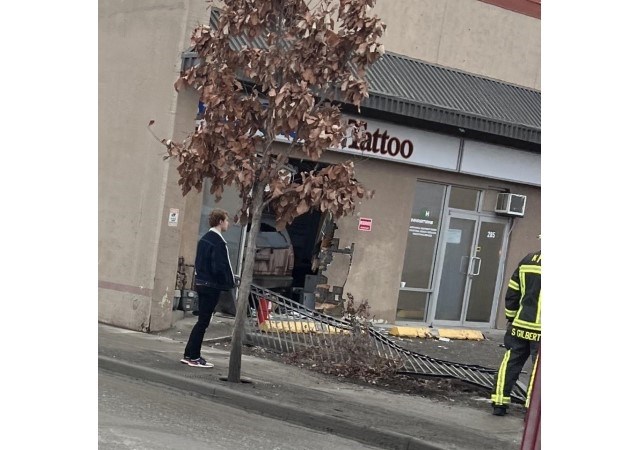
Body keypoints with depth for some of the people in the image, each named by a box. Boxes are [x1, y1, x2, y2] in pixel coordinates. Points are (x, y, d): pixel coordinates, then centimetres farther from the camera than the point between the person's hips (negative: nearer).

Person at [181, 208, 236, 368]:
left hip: (201, 283, 9)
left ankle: (189, 355, 17)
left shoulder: (205, 238, 12)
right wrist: (231, 282, -9)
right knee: (203, 322, -3)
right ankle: (194, 357, 2)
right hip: (212, 286, -9)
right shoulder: (218, 242, -17)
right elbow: (220, 267, -22)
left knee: (202, 320, 15)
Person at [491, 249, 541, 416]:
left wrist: (511, 318, 19)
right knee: (538, 368, 2)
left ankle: (499, 403, 12)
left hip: (520, 325, 5)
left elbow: (512, 292, 10)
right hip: (540, 330, -5)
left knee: (510, 363, 11)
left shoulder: (528, 260, 7)